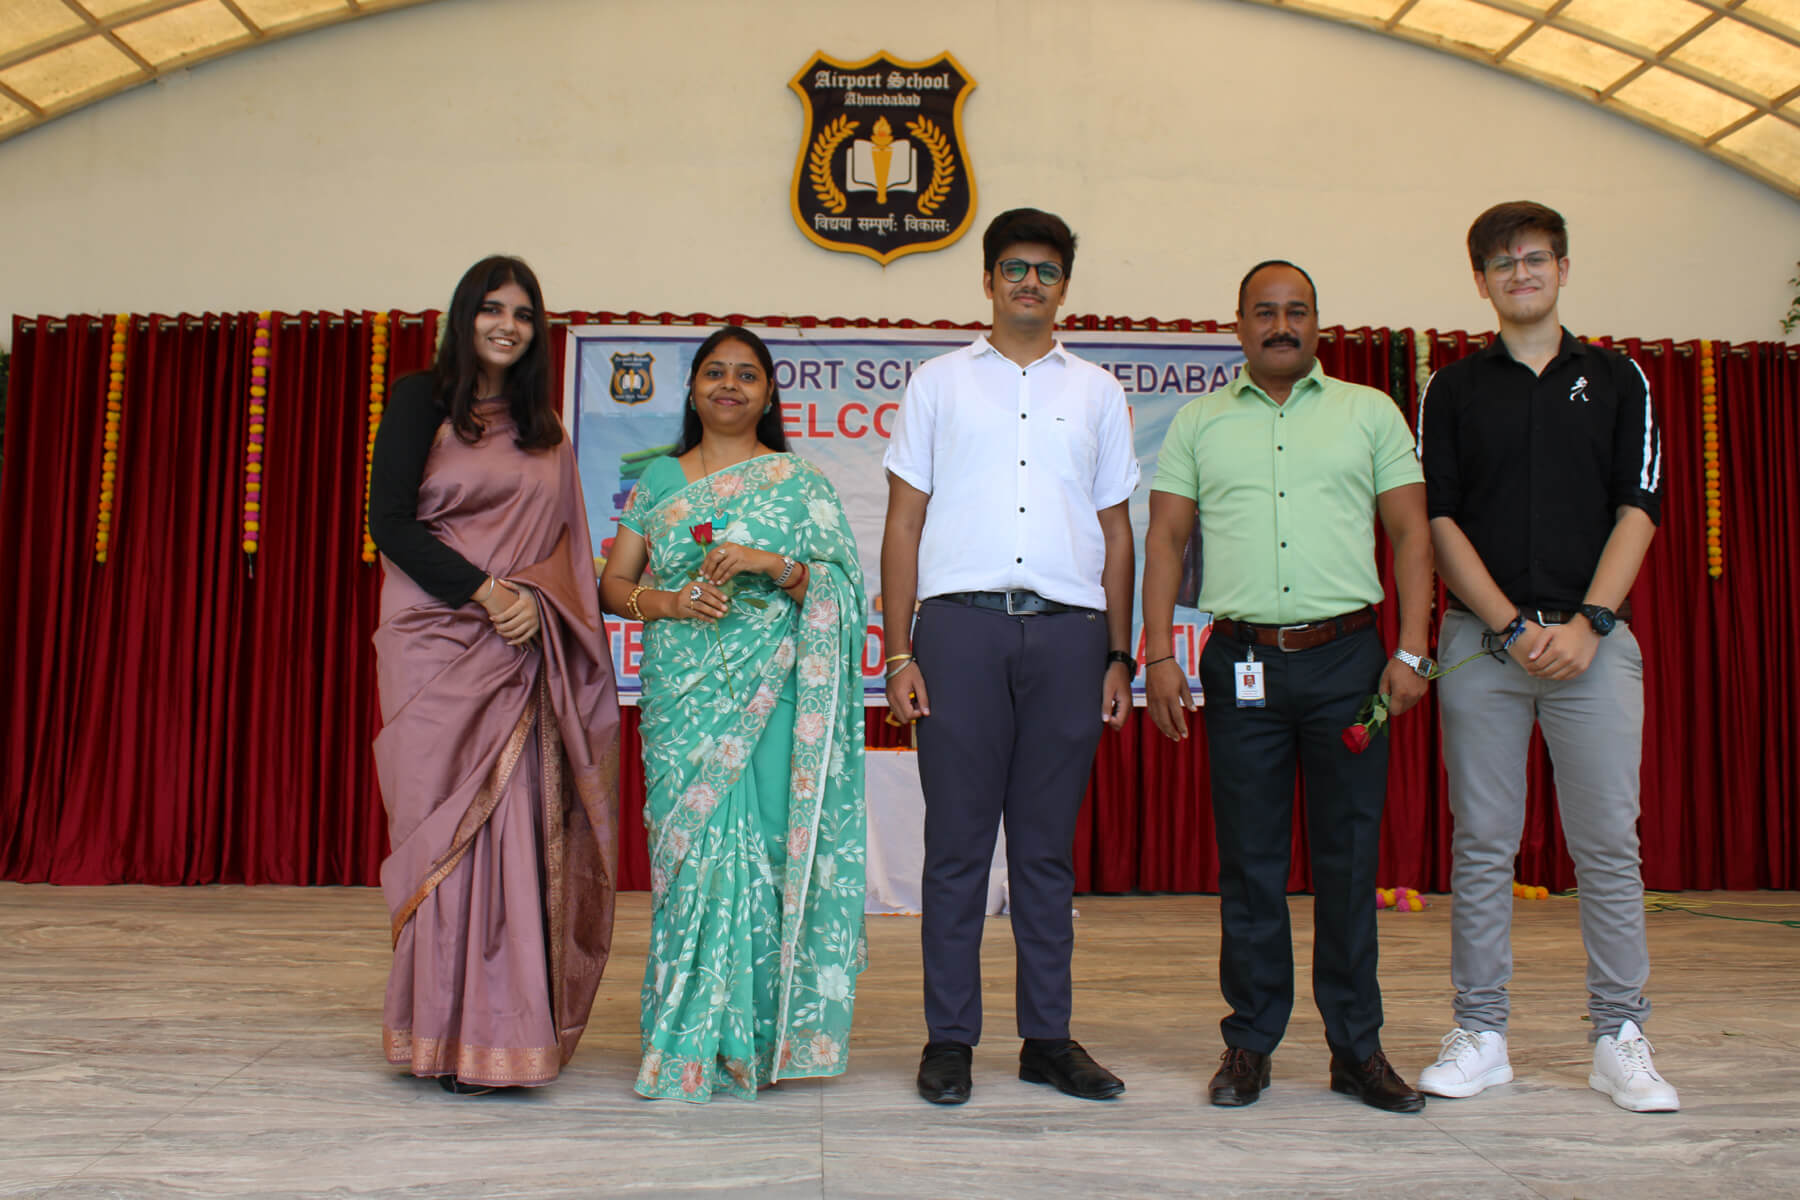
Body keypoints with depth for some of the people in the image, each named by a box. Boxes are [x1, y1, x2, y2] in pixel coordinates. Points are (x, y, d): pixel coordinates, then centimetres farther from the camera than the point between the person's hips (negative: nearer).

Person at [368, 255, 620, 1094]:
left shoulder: (545, 429, 18)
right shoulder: (420, 402, 5)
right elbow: (389, 523, -4)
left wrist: (534, 600, -5)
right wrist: (485, 592, -12)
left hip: (523, 649, 4)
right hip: (439, 642, -3)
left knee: (518, 828, -1)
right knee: (450, 827, -6)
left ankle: (506, 1027, 6)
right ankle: (453, 1036, 1)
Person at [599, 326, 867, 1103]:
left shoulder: (800, 482, 10)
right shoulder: (659, 479, 16)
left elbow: (838, 586, 3)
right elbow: (612, 584, 12)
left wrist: (773, 565, -14)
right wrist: (668, 602, -7)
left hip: (768, 694, -1)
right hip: (683, 690, 2)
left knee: (757, 842, -7)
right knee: (690, 843, -3)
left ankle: (745, 1038, 5)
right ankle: (687, 1035, 7)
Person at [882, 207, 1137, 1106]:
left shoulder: (1096, 392, 18)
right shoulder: (939, 382, 13)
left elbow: (1116, 532, 16)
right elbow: (903, 523, 8)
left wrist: (1119, 655, 8)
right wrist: (897, 651, -1)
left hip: (1068, 627, 2)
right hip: (962, 623, -1)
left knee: (1048, 845, 6)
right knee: (957, 840, 0)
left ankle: (1048, 1038, 15)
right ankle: (949, 1038, 9)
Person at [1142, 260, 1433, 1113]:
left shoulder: (1371, 413, 11)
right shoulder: (1198, 423, 12)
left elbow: (1411, 533, 7)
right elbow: (1165, 540, 7)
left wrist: (1410, 651, -4)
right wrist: (1158, 656, -4)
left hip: (1347, 658, 0)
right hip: (1242, 665, 0)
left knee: (1349, 856, 4)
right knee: (1248, 860, 4)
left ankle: (1357, 1047, 17)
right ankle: (1250, 1043, 16)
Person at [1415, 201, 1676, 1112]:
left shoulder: (1617, 380, 11)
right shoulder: (1453, 390, 9)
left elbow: (1638, 509, 3)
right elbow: (1438, 520, 2)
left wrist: (1586, 623, -10)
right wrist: (1513, 627, -9)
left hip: (1592, 637, 1)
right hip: (1480, 637, 0)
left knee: (1608, 842, 2)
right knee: (1483, 845, 3)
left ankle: (1620, 1038, 13)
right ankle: (1479, 1035, 12)